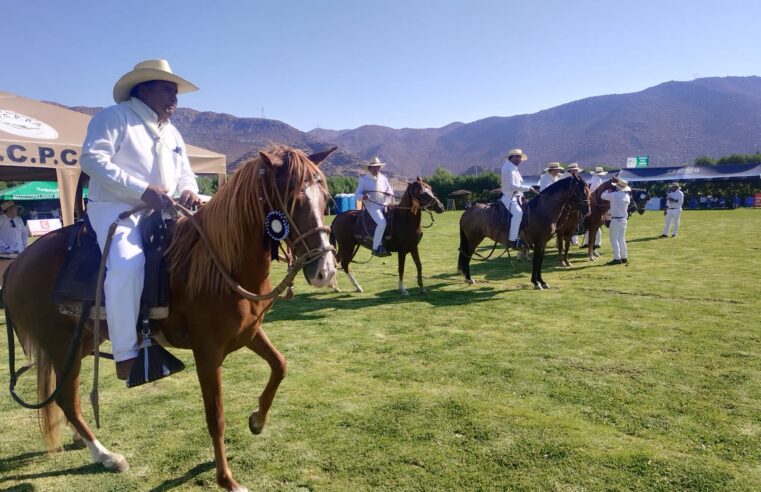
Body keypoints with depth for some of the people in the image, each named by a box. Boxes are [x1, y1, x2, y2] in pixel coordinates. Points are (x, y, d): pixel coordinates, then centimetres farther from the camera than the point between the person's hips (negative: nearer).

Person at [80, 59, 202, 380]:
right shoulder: (114, 117, -2)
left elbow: (185, 174, 22)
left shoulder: (172, 133, 22)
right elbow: (91, 158, -16)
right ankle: (126, 353, -27)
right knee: (128, 263, -33)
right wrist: (143, 190, -26)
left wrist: (188, 191, -5)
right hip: (116, 209, -8)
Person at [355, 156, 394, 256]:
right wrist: (363, 196, -23)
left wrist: (389, 193, -8)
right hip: (372, 206, -6)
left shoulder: (383, 178, 14)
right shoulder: (364, 179, 1)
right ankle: (376, 248, -17)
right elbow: (357, 194, 0)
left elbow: (390, 190, 17)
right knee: (382, 223, -26)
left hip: (384, 205, 6)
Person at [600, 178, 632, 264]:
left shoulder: (614, 195, -15)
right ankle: (624, 257, 19)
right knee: (622, 239, 15)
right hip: (624, 219, 7)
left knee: (614, 239, -3)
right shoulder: (627, 196, 5)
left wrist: (608, 190, 14)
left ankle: (617, 258, -7)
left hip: (615, 219, -7)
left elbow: (603, 196, -5)